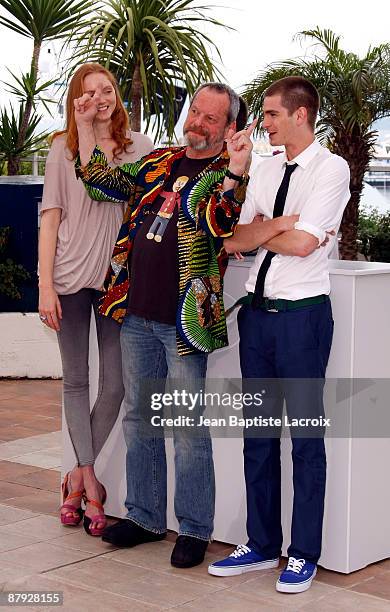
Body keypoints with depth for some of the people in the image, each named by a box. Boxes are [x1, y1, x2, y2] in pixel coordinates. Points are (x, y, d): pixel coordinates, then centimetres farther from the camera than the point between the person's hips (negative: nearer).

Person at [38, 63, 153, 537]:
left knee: (114, 385, 1)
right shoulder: (63, 148, 5)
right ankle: (91, 483, 13)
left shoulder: (140, 147, 6)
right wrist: (45, 285, -4)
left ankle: (77, 478, 18)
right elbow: (51, 217, 2)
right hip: (71, 276, 0)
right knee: (75, 381, 4)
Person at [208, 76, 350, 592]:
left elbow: (303, 242, -17)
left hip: (302, 315, -6)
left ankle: (304, 554, 15)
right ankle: (262, 544, 25)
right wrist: (281, 228, -9)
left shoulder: (331, 168, -7)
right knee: (258, 432, 12)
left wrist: (257, 230, -2)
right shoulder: (265, 169, 13)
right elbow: (235, 240, 6)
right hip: (257, 312, 7)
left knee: (306, 434, 3)